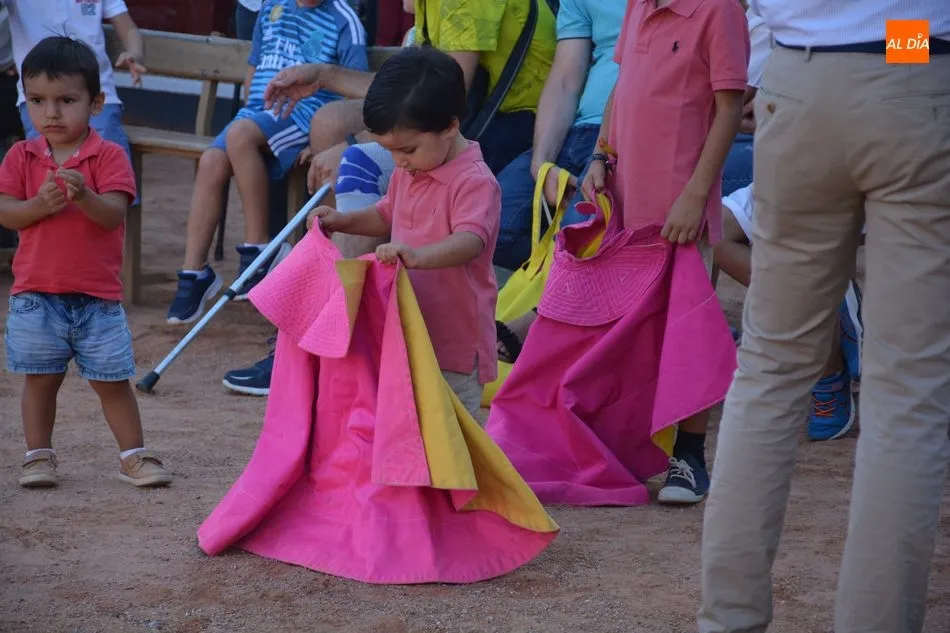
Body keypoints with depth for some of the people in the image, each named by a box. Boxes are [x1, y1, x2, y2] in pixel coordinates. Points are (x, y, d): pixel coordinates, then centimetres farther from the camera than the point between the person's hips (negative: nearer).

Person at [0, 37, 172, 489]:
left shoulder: (109, 157, -5)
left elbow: (114, 214, -16)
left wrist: (83, 196, -36)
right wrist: (40, 205, -24)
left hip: (97, 297, -1)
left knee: (112, 380, 5)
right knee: (40, 379, 9)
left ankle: (134, 455, 15)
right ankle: (38, 456, 20)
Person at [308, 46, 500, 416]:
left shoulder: (475, 182, -18)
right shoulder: (407, 172, 11)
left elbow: (471, 241, -33)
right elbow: (387, 216, 29)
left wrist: (418, 256, -49)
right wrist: (343, 221, 12)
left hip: (455, 338, -9)